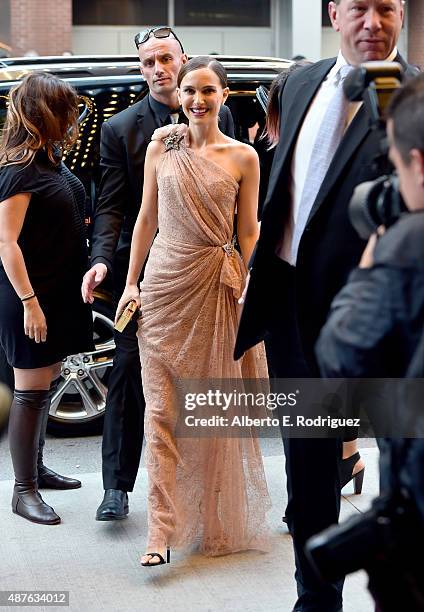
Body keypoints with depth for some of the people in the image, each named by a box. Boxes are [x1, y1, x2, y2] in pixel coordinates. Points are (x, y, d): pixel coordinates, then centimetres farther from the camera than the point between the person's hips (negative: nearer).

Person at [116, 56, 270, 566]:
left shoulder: (243, 157, 0)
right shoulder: (160, 148, 4)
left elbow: (247, 232, 3)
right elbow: (146, 219, 8)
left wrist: (248, 293, -2)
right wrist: (132, 283, 6)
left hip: (217, 285, -1)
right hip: (164, 282, 1)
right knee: (162, 408, -2)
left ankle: (217, 523, 25)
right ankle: (162, 529, 0)